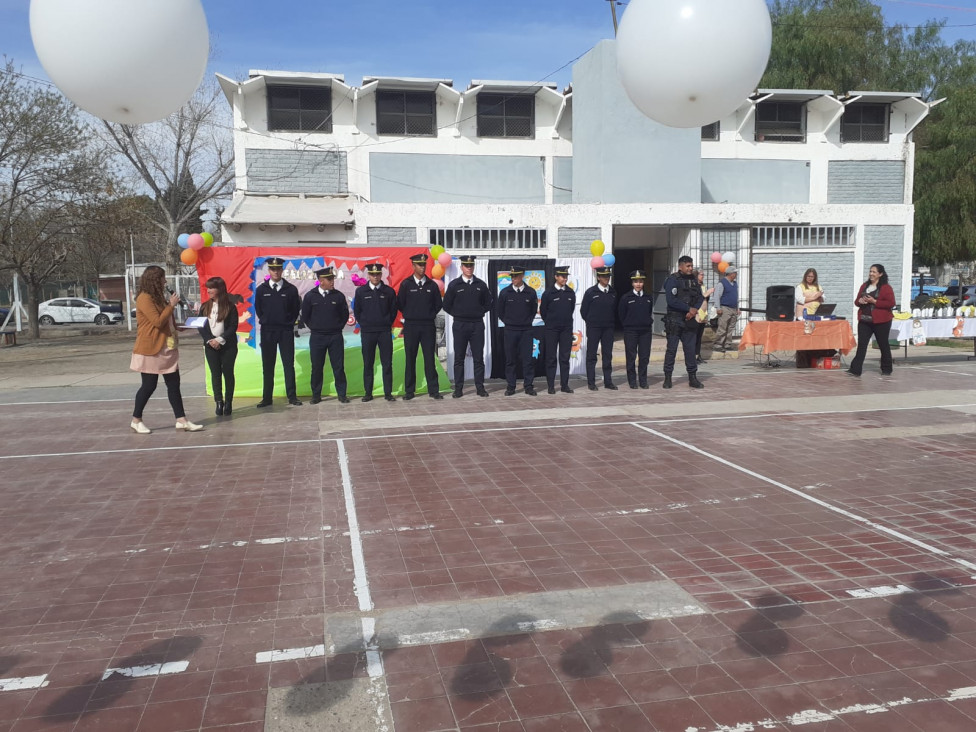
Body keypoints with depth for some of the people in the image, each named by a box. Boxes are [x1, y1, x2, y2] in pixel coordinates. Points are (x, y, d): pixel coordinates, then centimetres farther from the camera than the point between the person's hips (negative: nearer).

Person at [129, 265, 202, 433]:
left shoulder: (158, 297, 15)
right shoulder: (144, 298, -14)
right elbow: (157, 321, -21)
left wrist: (170, 304, 6)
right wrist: (171, 305, -13)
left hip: (167, 348, 9)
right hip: (151, 349, -9)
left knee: (174, 384, 5)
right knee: (149, 386, -1)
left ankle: (181, 420, 6)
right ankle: (136, 420, 14)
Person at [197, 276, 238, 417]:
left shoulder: (230, 307, -4)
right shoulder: (205, 307, 6)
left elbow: (233, 327, -8)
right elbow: (200, 326, 3)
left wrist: (220, 340, -15)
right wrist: (209, 340, -11)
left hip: (228, 346, -3)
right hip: (211, 346, 3)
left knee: (228, 373, 3)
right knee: (215, 374, 3)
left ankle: (228, 403, 10)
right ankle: (219, 403, 7)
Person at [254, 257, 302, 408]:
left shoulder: (291, 289, 0)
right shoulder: (261, 289, 3)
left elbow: (296, 309, 7)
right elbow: (258, 310, 12)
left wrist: (289, 323, 3)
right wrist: (265, 322, 8)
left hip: (286, 331, -1)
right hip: (267, 331, 1)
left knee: (289, 365, 0)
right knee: (267, 366, 5)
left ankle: (292, 396, 5)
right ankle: (267, 398, 11)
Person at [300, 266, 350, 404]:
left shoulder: (338, 296, 0)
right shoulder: (310, 296, -1)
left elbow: (345, 315, 10)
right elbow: (305, 316, 9)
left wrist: (338, 327, 6)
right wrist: (314, 328, 7)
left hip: (335, 337, 0)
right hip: (317, 337, 0)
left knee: (338, 367, 2)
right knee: (316, 367, 6)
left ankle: (341, 395, 10)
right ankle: (316, 395, 17)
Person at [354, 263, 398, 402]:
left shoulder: (389, 291, 2)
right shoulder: (361, 291, 3)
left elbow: (393, 310, 10)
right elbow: (357, 311, 10)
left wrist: (387, 323, 4)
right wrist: (364, 324, 5)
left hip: (385, 331, 0)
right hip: (367, 332, 0)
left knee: (387, 363, 1)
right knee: (367, 364, 4)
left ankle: (388, 393, 7)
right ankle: (368, 393, 11)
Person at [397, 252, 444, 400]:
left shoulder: (432, 285, 6)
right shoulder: (406, 284, 1)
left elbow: (438, 304, 13)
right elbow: (399, 304, 5)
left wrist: (431, 315, 7)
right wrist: (409, 315, 4)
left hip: (428, 326, 1)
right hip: (410, 326, -1)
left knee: (430, 358, 1)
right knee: (410, 359, 3)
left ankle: (433, 390, 5)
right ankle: (409, 391, 10)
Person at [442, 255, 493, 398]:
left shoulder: (481, 284, 7)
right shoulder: (454, 284, 2)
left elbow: (489, 302, 15)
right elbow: (447, 305, 6)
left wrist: (480, 312, 6)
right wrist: (458, 314, 3)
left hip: (477, 324, 1)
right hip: (460, 325, -1)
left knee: (478, 358, 3)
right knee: (459, 358, 2)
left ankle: (480, 387, 9)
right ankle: (458, 389, 6)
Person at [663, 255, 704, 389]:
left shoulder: (693, 279, 12)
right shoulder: (673, 279, -8)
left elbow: (700, 297, 10)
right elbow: (671, 300, -18)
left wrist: (694, 310, -9)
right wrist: (689, 308, -14)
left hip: (689, 319, 5)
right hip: (674, 320, -5)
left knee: (690, 349, 7)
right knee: (671, 349, -1)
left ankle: (692, 378, 13)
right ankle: (667, 378, 7)